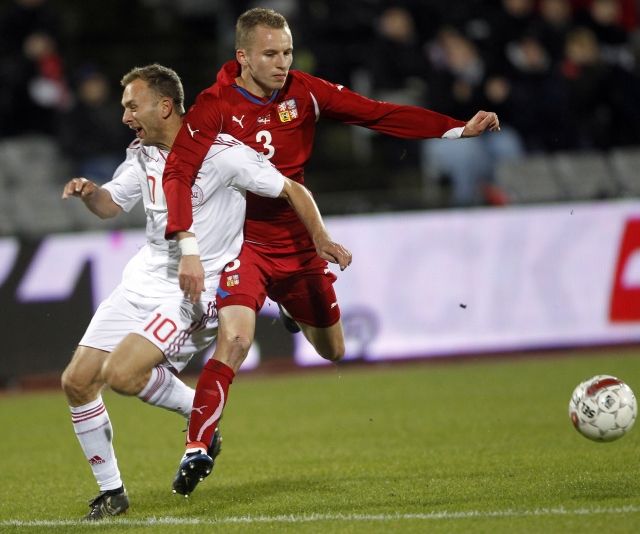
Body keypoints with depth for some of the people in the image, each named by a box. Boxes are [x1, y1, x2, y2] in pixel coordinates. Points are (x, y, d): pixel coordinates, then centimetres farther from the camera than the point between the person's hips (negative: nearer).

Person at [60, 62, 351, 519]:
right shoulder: (142, 155, 7)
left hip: (196, 292, -7)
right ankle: (112, 491, 13)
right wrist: (89, 193, -1)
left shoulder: (221, 152, -13)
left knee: (121, 373, -26)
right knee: (77, 381, -2)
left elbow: (291, 190, -5)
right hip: (144, 278, 7)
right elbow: (111, 205, 21)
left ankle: (199, 412, 2)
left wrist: (321, 239, -16)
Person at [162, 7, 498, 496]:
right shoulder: (216, 106, -16)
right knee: (234, 338, -29)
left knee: (333, 351, 18)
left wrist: (459, 128, -14)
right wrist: (187, 247, -35)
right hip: (242, 241, -5)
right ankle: (196, 451, -20)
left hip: (299, 243, 5)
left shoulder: (303, 92, -4)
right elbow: (178, 174, -22)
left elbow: (377, 114, -5)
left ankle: (298, 315, 55)